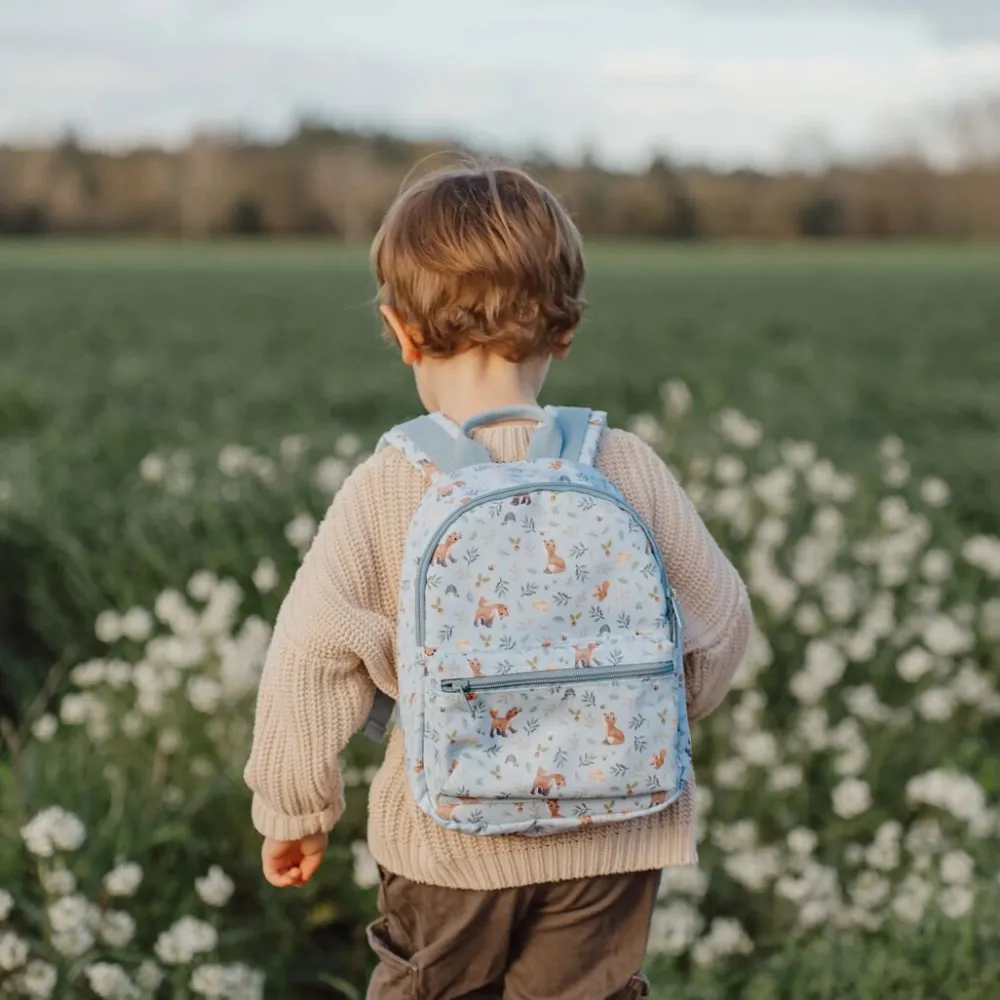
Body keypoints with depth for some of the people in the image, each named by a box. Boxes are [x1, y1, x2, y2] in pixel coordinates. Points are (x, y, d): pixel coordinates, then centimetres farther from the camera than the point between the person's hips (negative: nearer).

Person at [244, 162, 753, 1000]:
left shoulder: (383, 490, -13)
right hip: (611, 836, 1)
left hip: (448, 840, -1)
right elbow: (718, 620, 1)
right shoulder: (628, 468, -9)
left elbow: (312, 658, -11)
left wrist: (295, 809, 4)